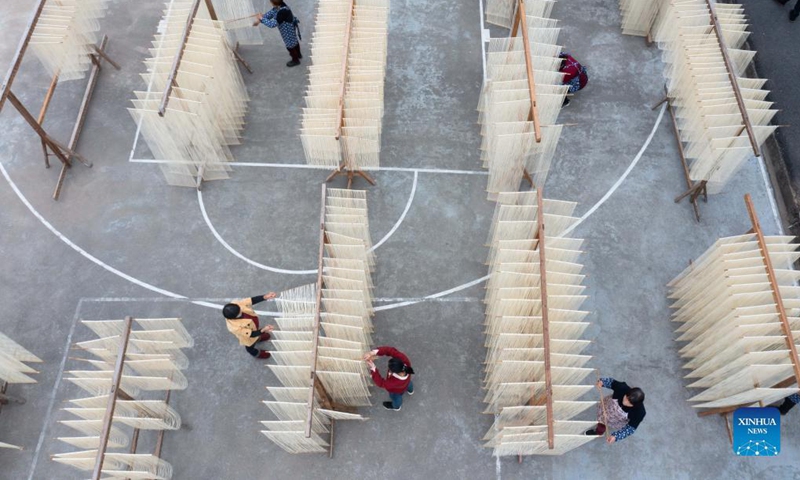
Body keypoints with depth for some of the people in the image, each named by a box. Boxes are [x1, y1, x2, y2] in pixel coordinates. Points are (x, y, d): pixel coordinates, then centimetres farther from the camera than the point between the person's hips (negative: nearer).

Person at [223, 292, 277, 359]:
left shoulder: (235, 304, -36)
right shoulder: (234, 327, -46)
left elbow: (251, 300, -27)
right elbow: (250, 334, -35)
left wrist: (265, 297, -40)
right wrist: (263, 331, -50)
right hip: (249, 336, -4)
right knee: (251, 345, 31)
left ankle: (258, 338, 72)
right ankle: (256, 353, 64)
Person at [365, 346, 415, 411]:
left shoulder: (396, 382, -51)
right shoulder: (404, 360, -45)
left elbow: (381, 383, -35)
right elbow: (391, 351, -46)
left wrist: (373, 368, -43)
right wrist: (375, 352, -56)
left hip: (397, 391, -4)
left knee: (396, 398, 34)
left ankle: (396, 407, 70)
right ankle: (410, 390, 78)